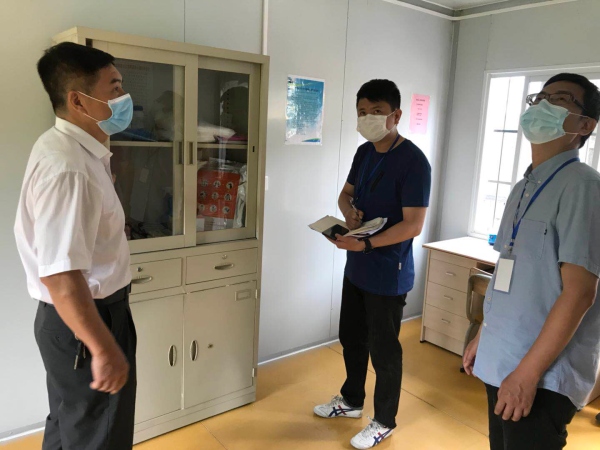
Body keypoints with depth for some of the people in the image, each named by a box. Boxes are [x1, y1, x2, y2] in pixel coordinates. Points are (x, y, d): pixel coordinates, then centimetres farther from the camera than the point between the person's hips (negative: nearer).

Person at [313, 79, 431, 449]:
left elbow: (413, 226, -23)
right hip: (357, 267, 8)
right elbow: (346, 193, 16)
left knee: (383, 349, 7)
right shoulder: (364, 152, 6)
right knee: (351, 337, 21)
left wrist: (364, 243, -29)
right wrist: (349, 211, -7)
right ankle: (351, 401, 43)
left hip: (389, 273, -8)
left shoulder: (414, 161, -19)